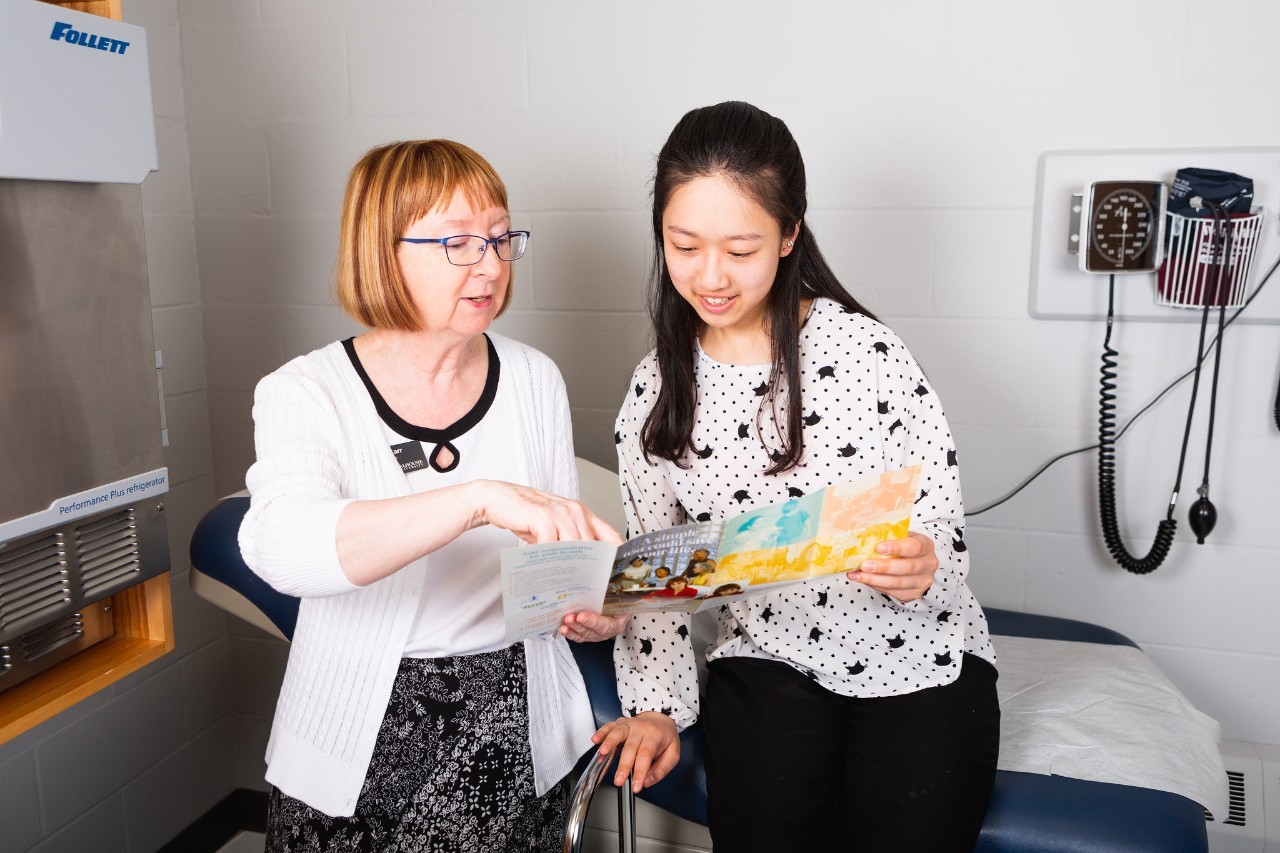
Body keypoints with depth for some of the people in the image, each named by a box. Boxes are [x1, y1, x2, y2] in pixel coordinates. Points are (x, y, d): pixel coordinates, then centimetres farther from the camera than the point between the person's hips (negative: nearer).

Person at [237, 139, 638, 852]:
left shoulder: (535, 380, -1)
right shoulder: (305, 393, -12)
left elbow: (561, 548, 7)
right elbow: (281, 546, -32)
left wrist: (593, 608, -15)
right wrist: (481, 497, -44)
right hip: (362, 744, -2)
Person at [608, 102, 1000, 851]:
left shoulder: (868, 351, -12)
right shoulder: (657, 392, -1)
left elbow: (943, 530, -8)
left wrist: (919, 570, -30)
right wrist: (657, 708, -3)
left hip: (916, 657, -1)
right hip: (767, 660, 2)